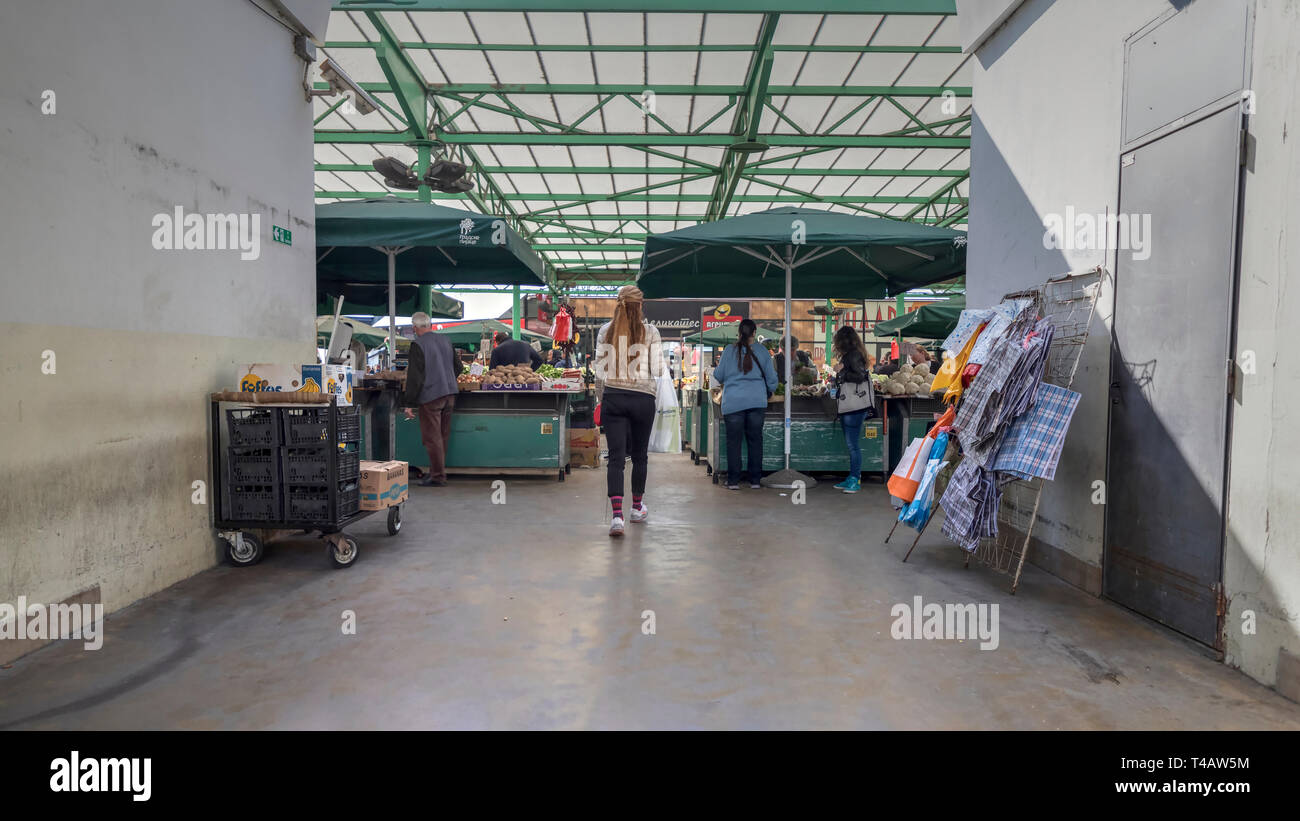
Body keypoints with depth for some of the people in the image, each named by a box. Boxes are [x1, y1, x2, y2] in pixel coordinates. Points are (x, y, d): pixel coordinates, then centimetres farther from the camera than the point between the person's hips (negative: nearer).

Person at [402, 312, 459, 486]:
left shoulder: (418, 344, -12)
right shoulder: (446, 341, 8)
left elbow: (415, 376, -15)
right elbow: (457, 367, 17)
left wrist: (409, 403, -11)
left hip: (430, 396, -7)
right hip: (449, 393, 7)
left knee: (432, 437, 0)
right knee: (443, 436, 14)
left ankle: (438, 477, 3)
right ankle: (439, 471, 24)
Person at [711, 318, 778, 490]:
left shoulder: (729, 350, 0)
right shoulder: (762, 351, 4)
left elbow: (718, 376, 6)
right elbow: (771, 377, 10)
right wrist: (769, 393, 28)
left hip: (733, 402, -1)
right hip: (757, 401, 2)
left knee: (733, 441, 3)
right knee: (755, 440, 9)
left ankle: (733, 481, 3)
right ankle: (755, 480, 13)